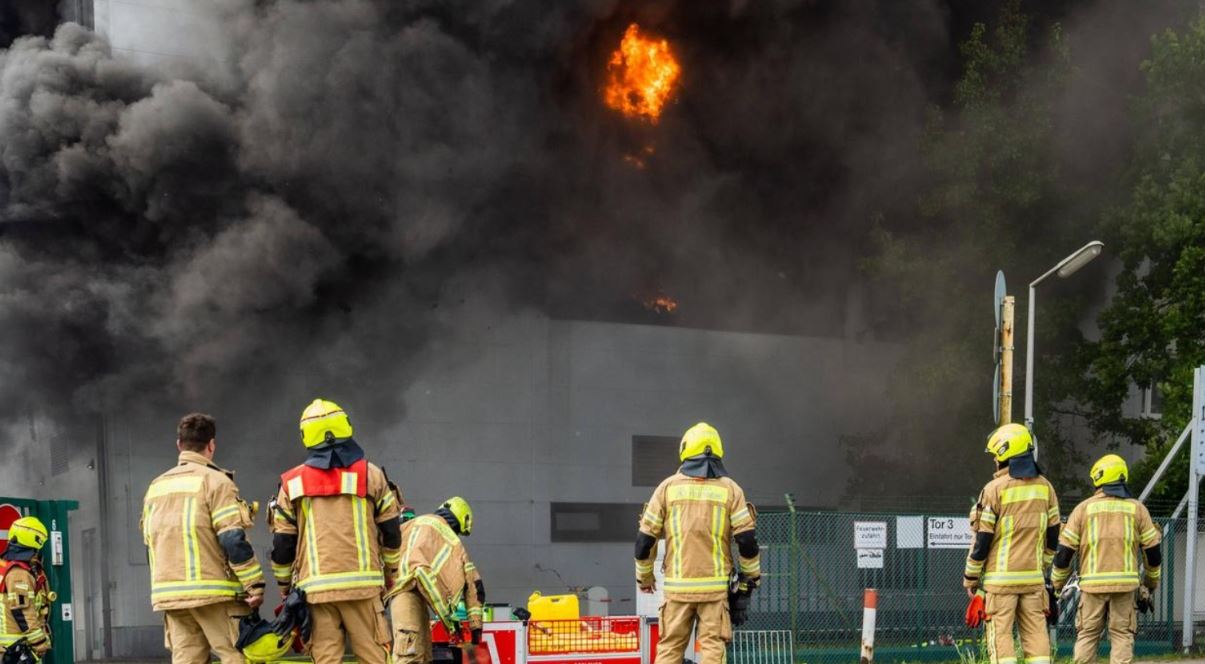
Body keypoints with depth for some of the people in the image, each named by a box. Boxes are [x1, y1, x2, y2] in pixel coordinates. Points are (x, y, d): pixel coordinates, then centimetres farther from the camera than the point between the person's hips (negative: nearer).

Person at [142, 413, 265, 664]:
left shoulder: (156, 487, 17)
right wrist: (255, 585, -11)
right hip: (214, 592, -6)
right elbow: (233, 539, -14)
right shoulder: (214, 480, -6)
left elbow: (150, 544, 21)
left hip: (169, 593, 6)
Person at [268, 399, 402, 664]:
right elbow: (391, 533, 8)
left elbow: (282, 542, 8)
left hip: (314, 586, 1)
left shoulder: (292, 483, 6)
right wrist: (391, 574, 21)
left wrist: (284, 584, 21)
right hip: (362, 582, -1)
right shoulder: (371, 475, 4)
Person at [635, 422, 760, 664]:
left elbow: (645, 538, 5)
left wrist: (644, 576, 19)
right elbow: (747, 539, -2)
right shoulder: (729, 489, 2)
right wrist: (751, 576, 13)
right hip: (715, 587, -1)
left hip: (677, 586, 1)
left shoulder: (669, 487, 4)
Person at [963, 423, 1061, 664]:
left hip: (1001, 578, -5)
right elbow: (1052, 537, 13)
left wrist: (970, 578, 2)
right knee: (1035, 635, 8)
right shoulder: (1045, 487, 7)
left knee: (1001, 636, -2)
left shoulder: (995, 489, -10)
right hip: (1033, 578, 5)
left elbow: (982, 539, -7)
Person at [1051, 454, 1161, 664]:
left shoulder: (1084, 508, 4)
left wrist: (1057, 585, 14)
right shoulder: (1137, 509, 7)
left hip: (1092, 584, 0)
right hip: (1125, 584, 0)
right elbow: (1153, 552, 8)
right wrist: (1150, 584, 22)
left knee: (1087, 635, 8)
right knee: (1122, 635, 4)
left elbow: (1064, 552, 3)